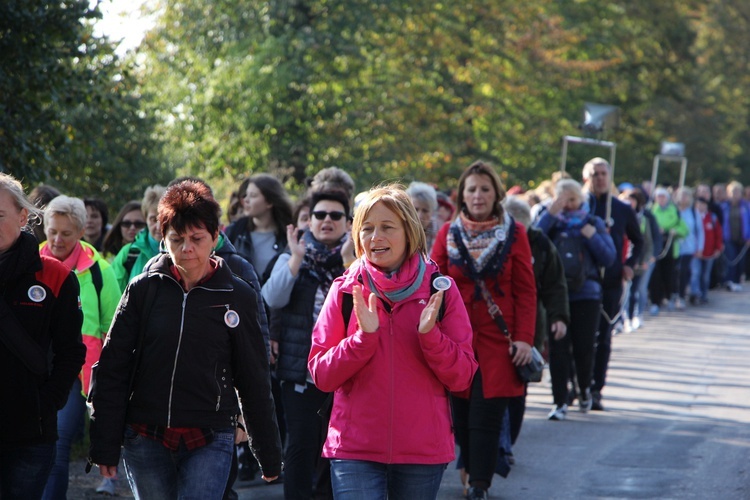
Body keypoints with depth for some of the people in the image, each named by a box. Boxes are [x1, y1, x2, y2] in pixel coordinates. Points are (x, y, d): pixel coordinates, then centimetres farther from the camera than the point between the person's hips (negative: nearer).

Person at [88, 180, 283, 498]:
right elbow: (112, 369, 4)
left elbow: (254, 380, 8)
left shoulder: (237, 296, 3)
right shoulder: (144, 290, 4)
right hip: (146, 440, 2)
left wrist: (269, 455, 9)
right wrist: (105, 445, -1)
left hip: (210, 441, -2)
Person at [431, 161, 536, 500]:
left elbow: (526, 290, 1)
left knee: (486, 415, -8)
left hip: (498, 340, -2)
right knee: (461, 416, 1)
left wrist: (524, 338, -6)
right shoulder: (448, 234, 6)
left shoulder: (513, 233, 3)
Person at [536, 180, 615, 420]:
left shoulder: (593, 223, 10)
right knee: (558, 348, -5)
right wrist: (550, 214, -14)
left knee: (584, 348, 1)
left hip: (586, 294, 0)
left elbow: (608, 258, 3)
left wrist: (592, 236, -9)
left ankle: (585, 390, 29)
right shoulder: (551, 222, 8)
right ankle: (560, 402, 1)